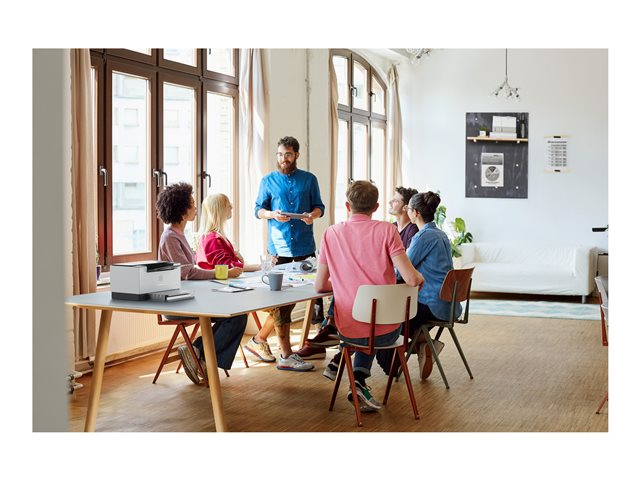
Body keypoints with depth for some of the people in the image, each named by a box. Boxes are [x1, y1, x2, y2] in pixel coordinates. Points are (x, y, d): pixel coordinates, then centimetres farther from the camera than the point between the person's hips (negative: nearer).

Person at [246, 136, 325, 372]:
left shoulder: (309, 179, 10)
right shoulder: (268, 181, 8)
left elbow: (319, 206, 12)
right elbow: (258, 210, 8)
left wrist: (313, 214, -11)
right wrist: (273, 214, -13)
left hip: (304, 246, 2)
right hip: (279, 246, -2)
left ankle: (259, 339, 17)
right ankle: (286, 355, 1)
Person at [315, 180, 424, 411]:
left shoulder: (332, 233, -1)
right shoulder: (386, 230, -10)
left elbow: (320, 286, 4)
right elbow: (412, 279, -17)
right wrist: (420, 277, 7)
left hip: (348, 329, 3)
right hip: (385, 330, -3)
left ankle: (338, 362, 22)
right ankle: (359, 379, 14)